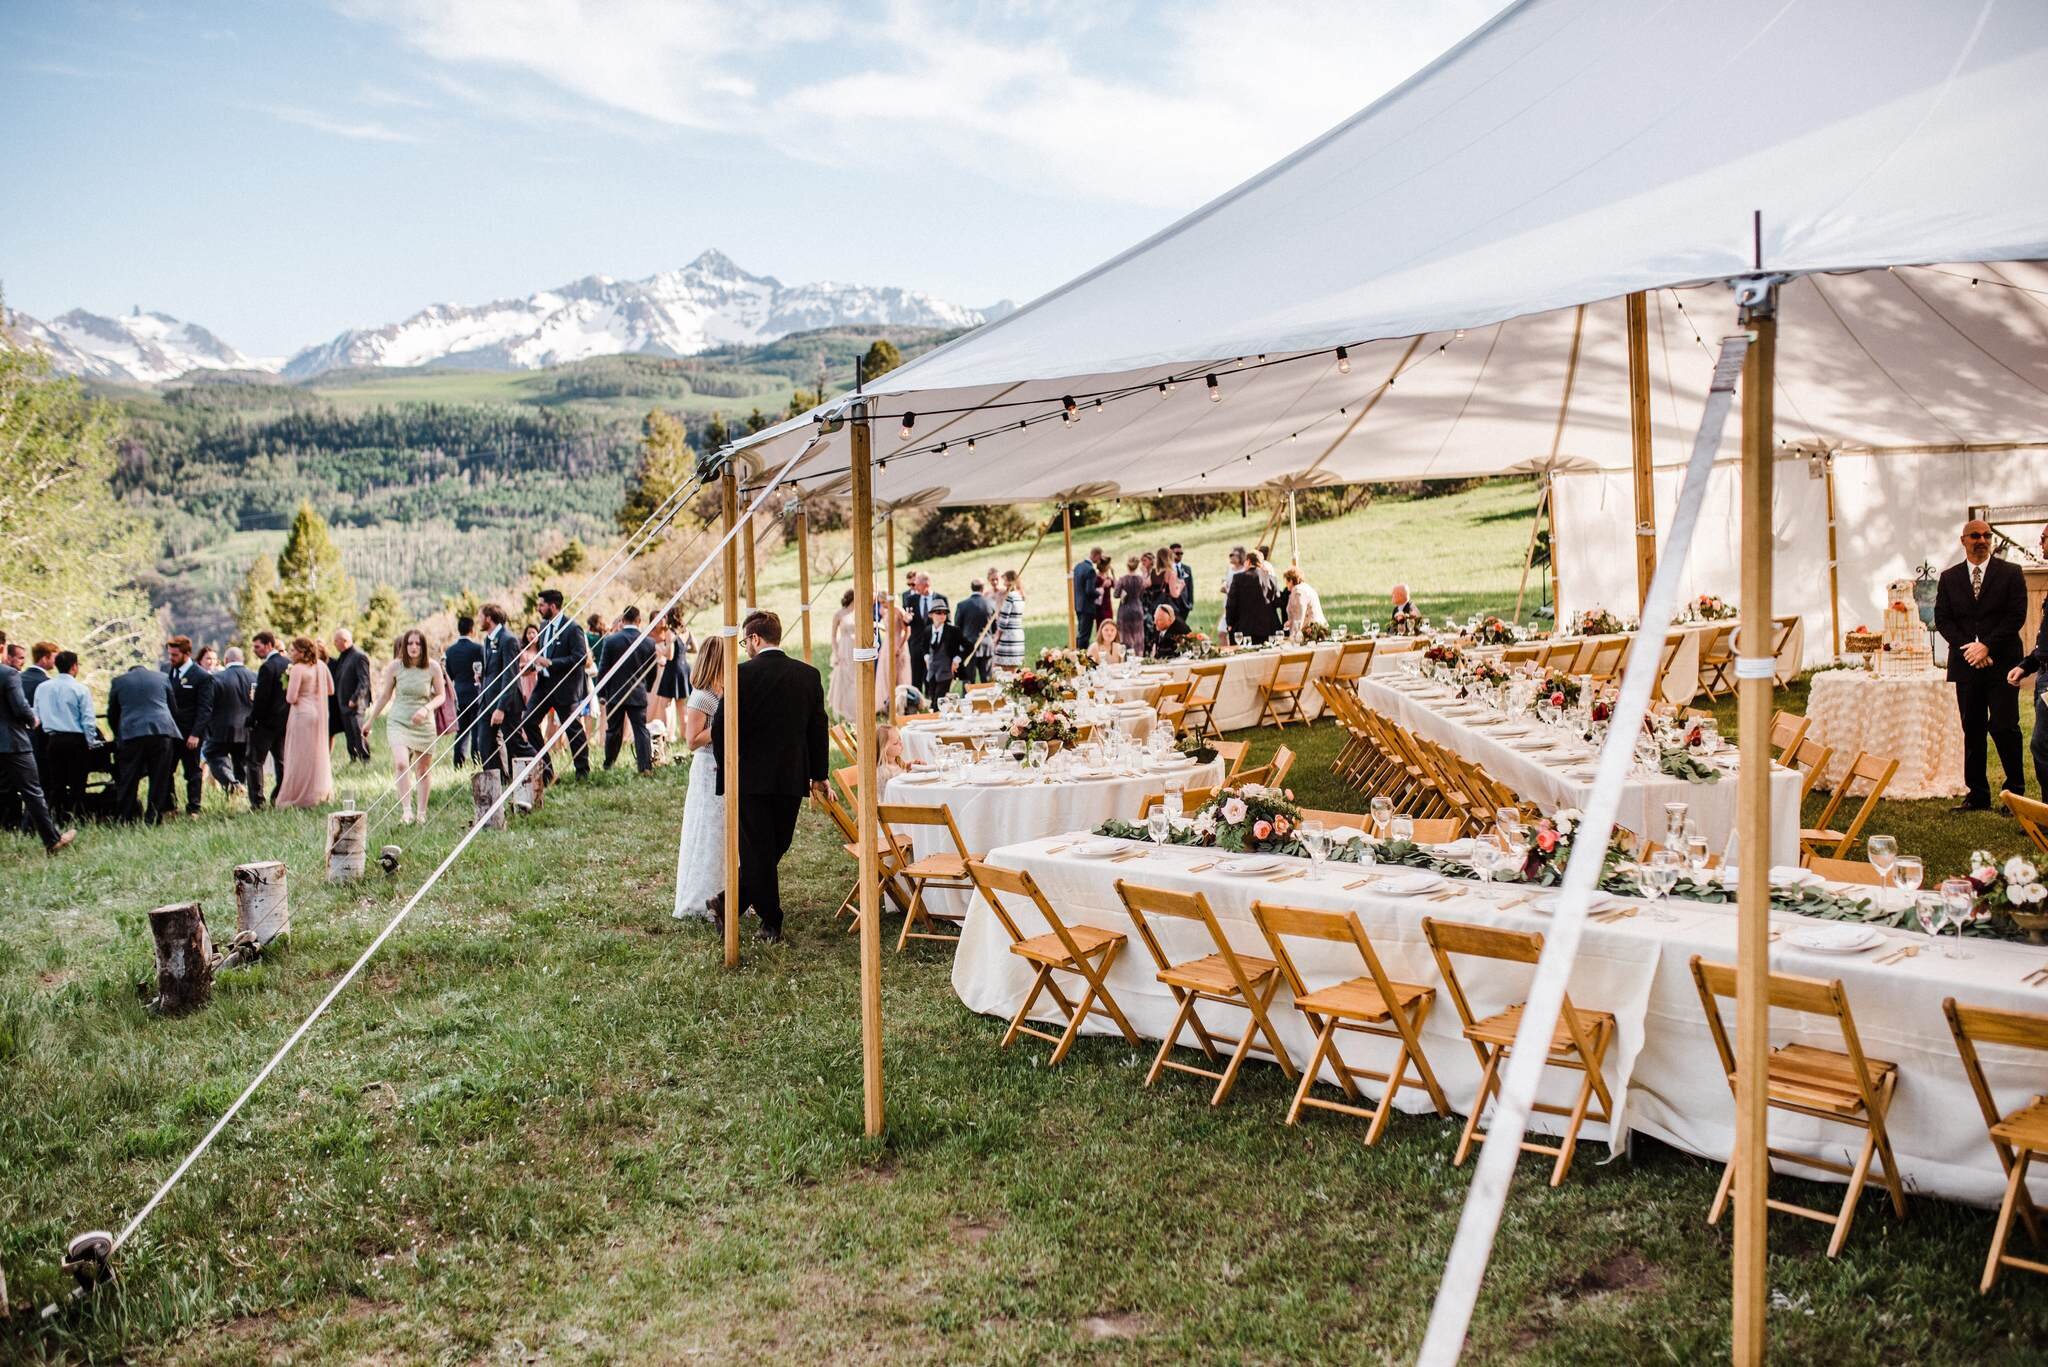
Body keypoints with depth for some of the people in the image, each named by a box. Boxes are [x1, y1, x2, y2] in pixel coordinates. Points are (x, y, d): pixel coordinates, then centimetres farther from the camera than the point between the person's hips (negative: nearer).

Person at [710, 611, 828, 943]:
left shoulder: (742, 674, -10)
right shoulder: (808, 675, 2)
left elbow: (721, 728, -10)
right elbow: (818, 728, 7)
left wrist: (726, 767, 5)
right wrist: (818, 774, 17)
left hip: (750, 777, -3)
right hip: (792, 778, 4)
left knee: (757, 850, 5)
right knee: (776, 847, 16)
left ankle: (771, 922, 10)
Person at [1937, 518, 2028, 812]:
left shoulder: (2011, 573, 3)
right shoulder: (1949, 578, 11)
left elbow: (2017, 616, -5)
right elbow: (1942, 619, 5)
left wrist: (1987, 646, -14)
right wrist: (1968, 647, -9)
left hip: (2002, 663, -3)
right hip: (1966, 665, 3)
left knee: (2004, 727, -8)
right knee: (1972, 731, 6)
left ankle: (2015, 789, 7)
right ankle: (1977, 795, 12)